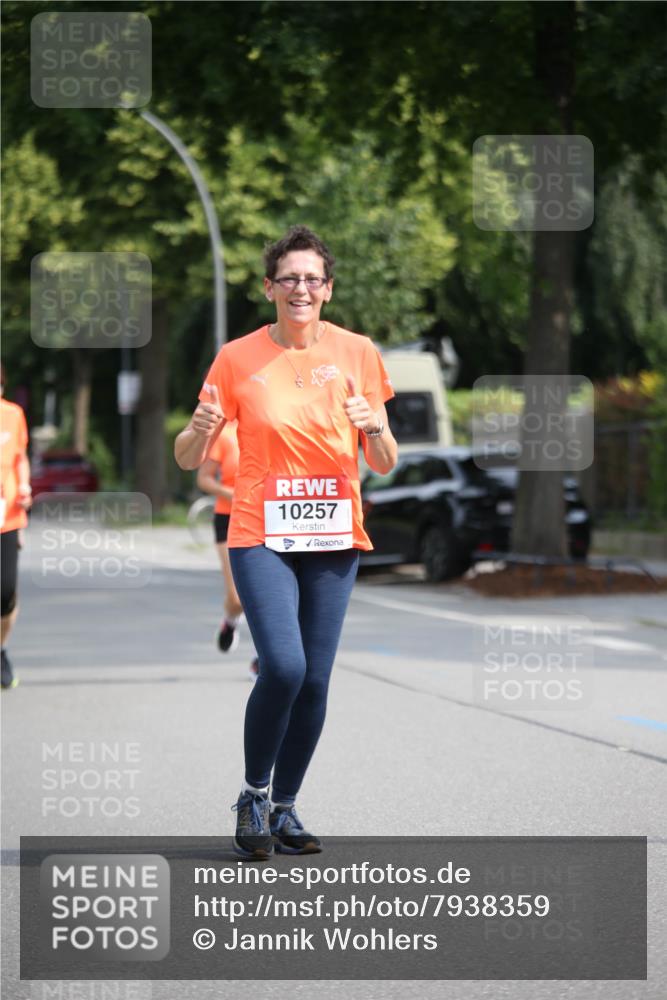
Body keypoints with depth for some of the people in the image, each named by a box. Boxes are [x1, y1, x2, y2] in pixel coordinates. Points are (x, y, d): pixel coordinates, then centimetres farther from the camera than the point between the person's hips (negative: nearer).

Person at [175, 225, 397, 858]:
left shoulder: (356, 353, 3)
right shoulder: (237, 359, 0)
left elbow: (384, 466, 6)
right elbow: (187, 458, 4)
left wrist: (374, 429, -15)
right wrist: (200, 431, -19)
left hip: (333, 538, 2)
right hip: (260, 536, -2)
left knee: (315, 680, 1)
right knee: (283, 666, -18)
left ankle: (285, 807, 17)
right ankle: (253, 795, 2)